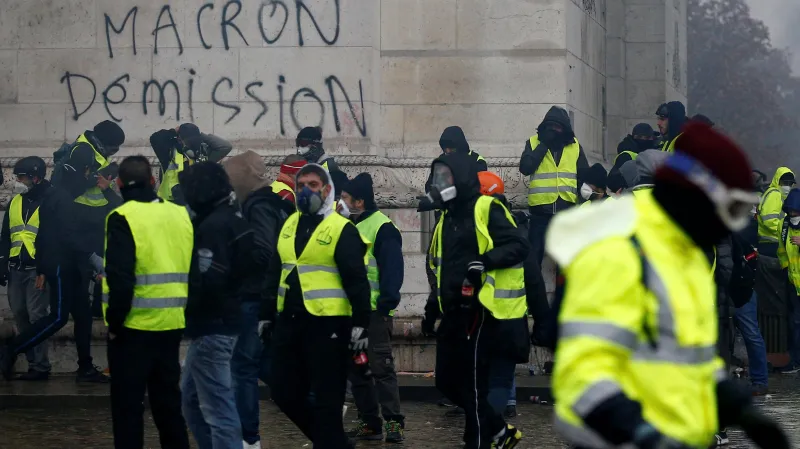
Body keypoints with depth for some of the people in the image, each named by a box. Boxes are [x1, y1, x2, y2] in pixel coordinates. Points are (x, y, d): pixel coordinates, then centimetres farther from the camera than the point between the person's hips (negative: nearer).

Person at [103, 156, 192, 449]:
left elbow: (120, 278, -19)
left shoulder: (123, 218, -12)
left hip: (135, 325, -6)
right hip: (173, 324, 6)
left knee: (127, 403, 3)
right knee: (168, 398, 16)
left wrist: (114, 320, -8)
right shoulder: (181, 215, 6)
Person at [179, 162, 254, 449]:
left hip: (211, 327, -10)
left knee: (218, 409, -8)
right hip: (224, 319, 10)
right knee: (191, 397, 20)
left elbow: (206, 280, -24)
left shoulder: (213, 225, -18)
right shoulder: (232, 218, 13)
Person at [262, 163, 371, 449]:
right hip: (289, 321, 7)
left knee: (326, 399, -3)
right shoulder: (288, 226, 14)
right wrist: (266, 316, 19)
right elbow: (275, 274, 20)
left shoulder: (341, 229, -6)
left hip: (327, 323, -7)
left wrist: (361, 324, -16)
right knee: (284, 393, 10)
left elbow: (356, 280, -10)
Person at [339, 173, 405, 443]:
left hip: (374, 312, -8)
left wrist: (387, 302, -21)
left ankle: (393, 422, -6)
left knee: (381, 367, -9)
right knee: (356, 369, 8)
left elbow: (392, 268, -15)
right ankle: (368, 422, 13)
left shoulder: (382, 228, -10)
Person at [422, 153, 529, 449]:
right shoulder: (448, 217, 18)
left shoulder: (486, 210, -8)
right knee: (447, 381, 10)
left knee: (472, 384, -5)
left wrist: (485, 261, -28)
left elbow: (518, 246, -15)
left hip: (481, 312, -9)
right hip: (454, 313, 9)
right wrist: (436, 303, 21)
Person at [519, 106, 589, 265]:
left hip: (566, 207, 2)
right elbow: (525, 167, -14)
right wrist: (544, 144, -14)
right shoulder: (534, 142, 1)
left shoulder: (575, 145, 7)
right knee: (535, 251, 3)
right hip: (540, 207, -2)